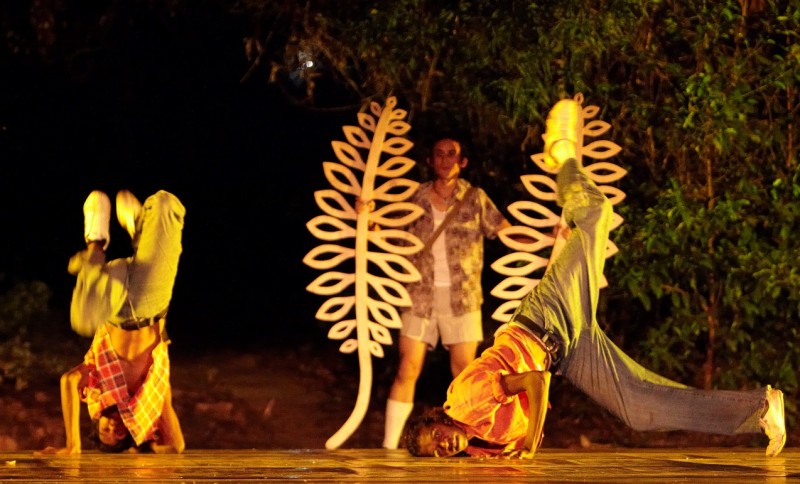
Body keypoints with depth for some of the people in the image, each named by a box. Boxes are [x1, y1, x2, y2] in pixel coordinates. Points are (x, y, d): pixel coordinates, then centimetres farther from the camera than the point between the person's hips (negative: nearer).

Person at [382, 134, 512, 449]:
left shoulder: (475, 199, 3)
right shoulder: (417, 198, 6)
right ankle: (389, 446, -2)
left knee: (464, 372, 0)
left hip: (461, 296, 0)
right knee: (407, 370, -5)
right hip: (420, 294, 0)